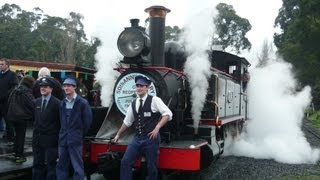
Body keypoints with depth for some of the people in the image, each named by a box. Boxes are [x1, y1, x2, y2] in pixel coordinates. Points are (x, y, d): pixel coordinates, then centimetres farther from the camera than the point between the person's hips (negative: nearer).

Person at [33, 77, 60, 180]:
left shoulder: (56, 103, -10)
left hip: (50, 140, -6)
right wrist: (35, 134, 12)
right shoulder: (36, 102, 10)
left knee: (51, 164, 3)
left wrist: (58, 138, -9)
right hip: (37, 139, 6)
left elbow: (60, 121, -9)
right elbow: (36, 119, 16)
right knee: (37, 164, 14)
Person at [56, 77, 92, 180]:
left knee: (77, 167, -2)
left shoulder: (82, 103, -6)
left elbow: (87, 121, -5)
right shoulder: (62, 103, 10)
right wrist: (63, 133, 12)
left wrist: (81, 135, 0)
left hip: (75, 140, -5)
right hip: (63, 139, 6)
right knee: (61, 166, 11)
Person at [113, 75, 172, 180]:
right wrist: (118, 135, 24)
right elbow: (127, 122, 20)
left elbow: (167, 114, -11)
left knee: (151, 167, 4)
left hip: (151, 138, -5)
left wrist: (157, 128, -19)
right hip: (137, 138, 5)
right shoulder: (133, 104, 11)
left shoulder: (154, 100, -5)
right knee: (125, 162, -2)